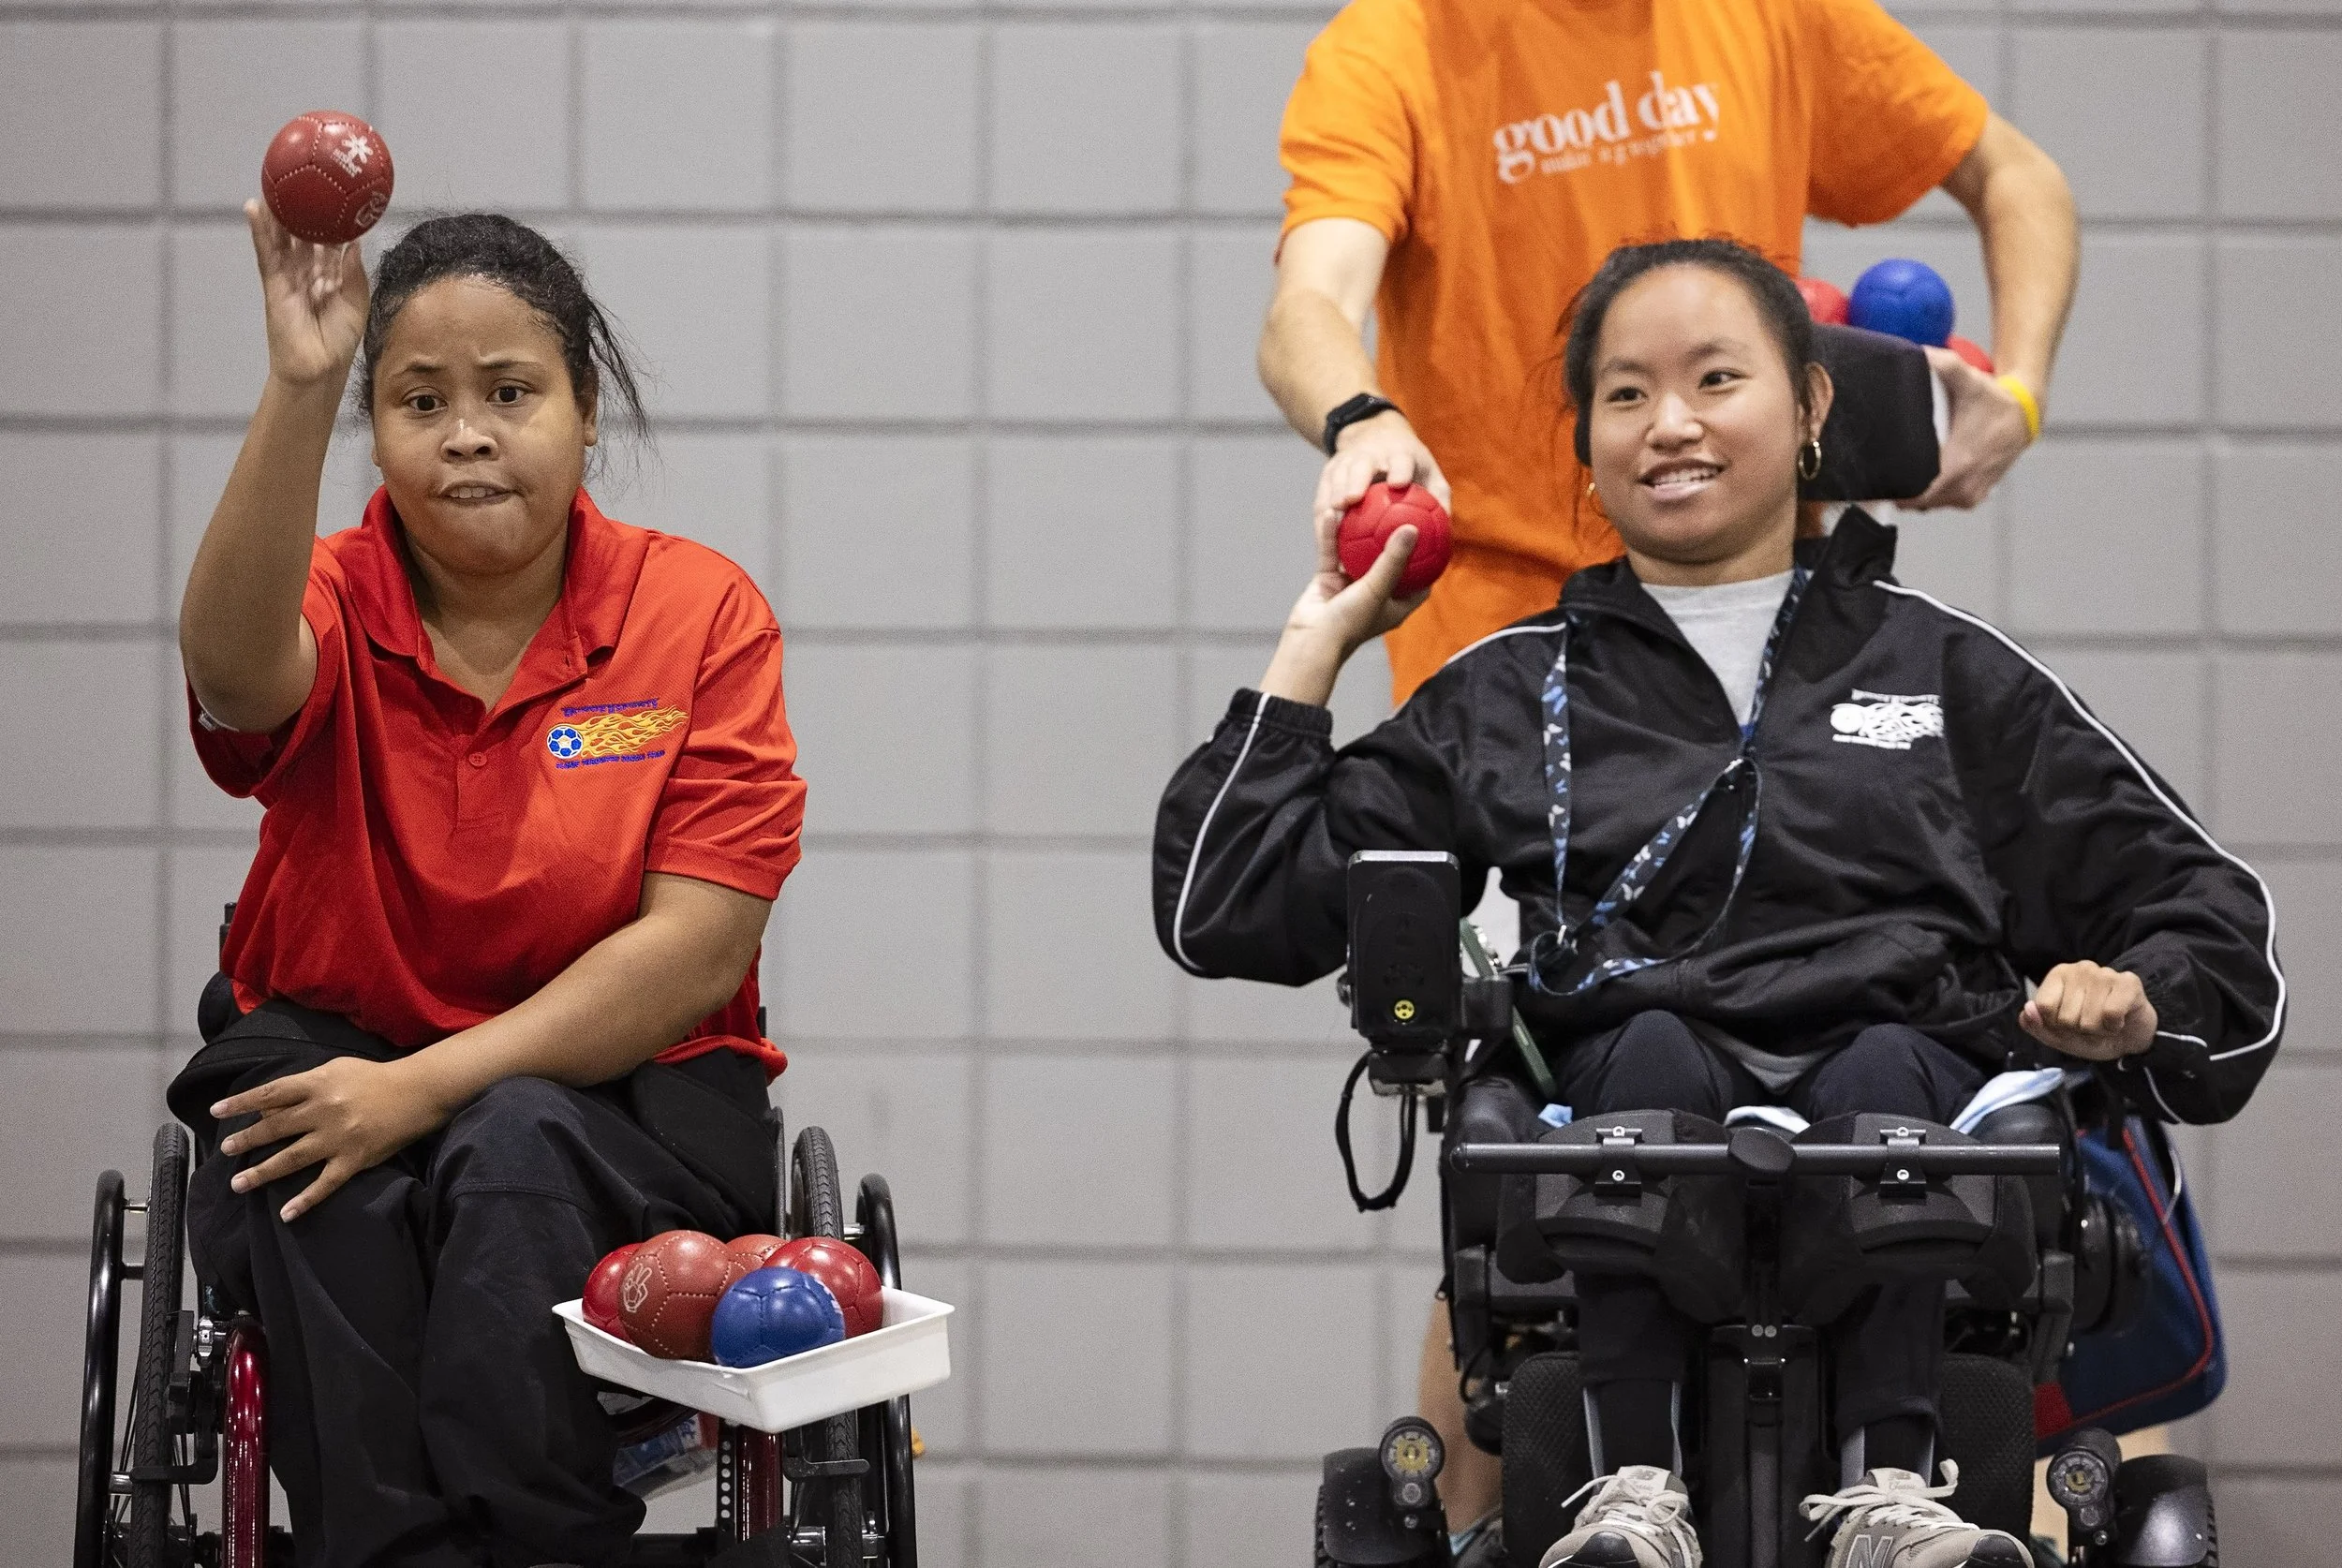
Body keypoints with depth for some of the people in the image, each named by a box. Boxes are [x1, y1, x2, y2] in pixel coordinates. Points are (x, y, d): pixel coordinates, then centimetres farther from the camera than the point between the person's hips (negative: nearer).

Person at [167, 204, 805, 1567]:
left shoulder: (701, 613, -3)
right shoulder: (330, 605, -2)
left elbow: (698, 947, -10)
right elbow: (236, 669, -30)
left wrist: (432, 1086, -21)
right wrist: (300, 387, -43)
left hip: (623, 1097, -1)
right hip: (334, 1056, 1)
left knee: (516, 1150, -34)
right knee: (314, 1194, -33)